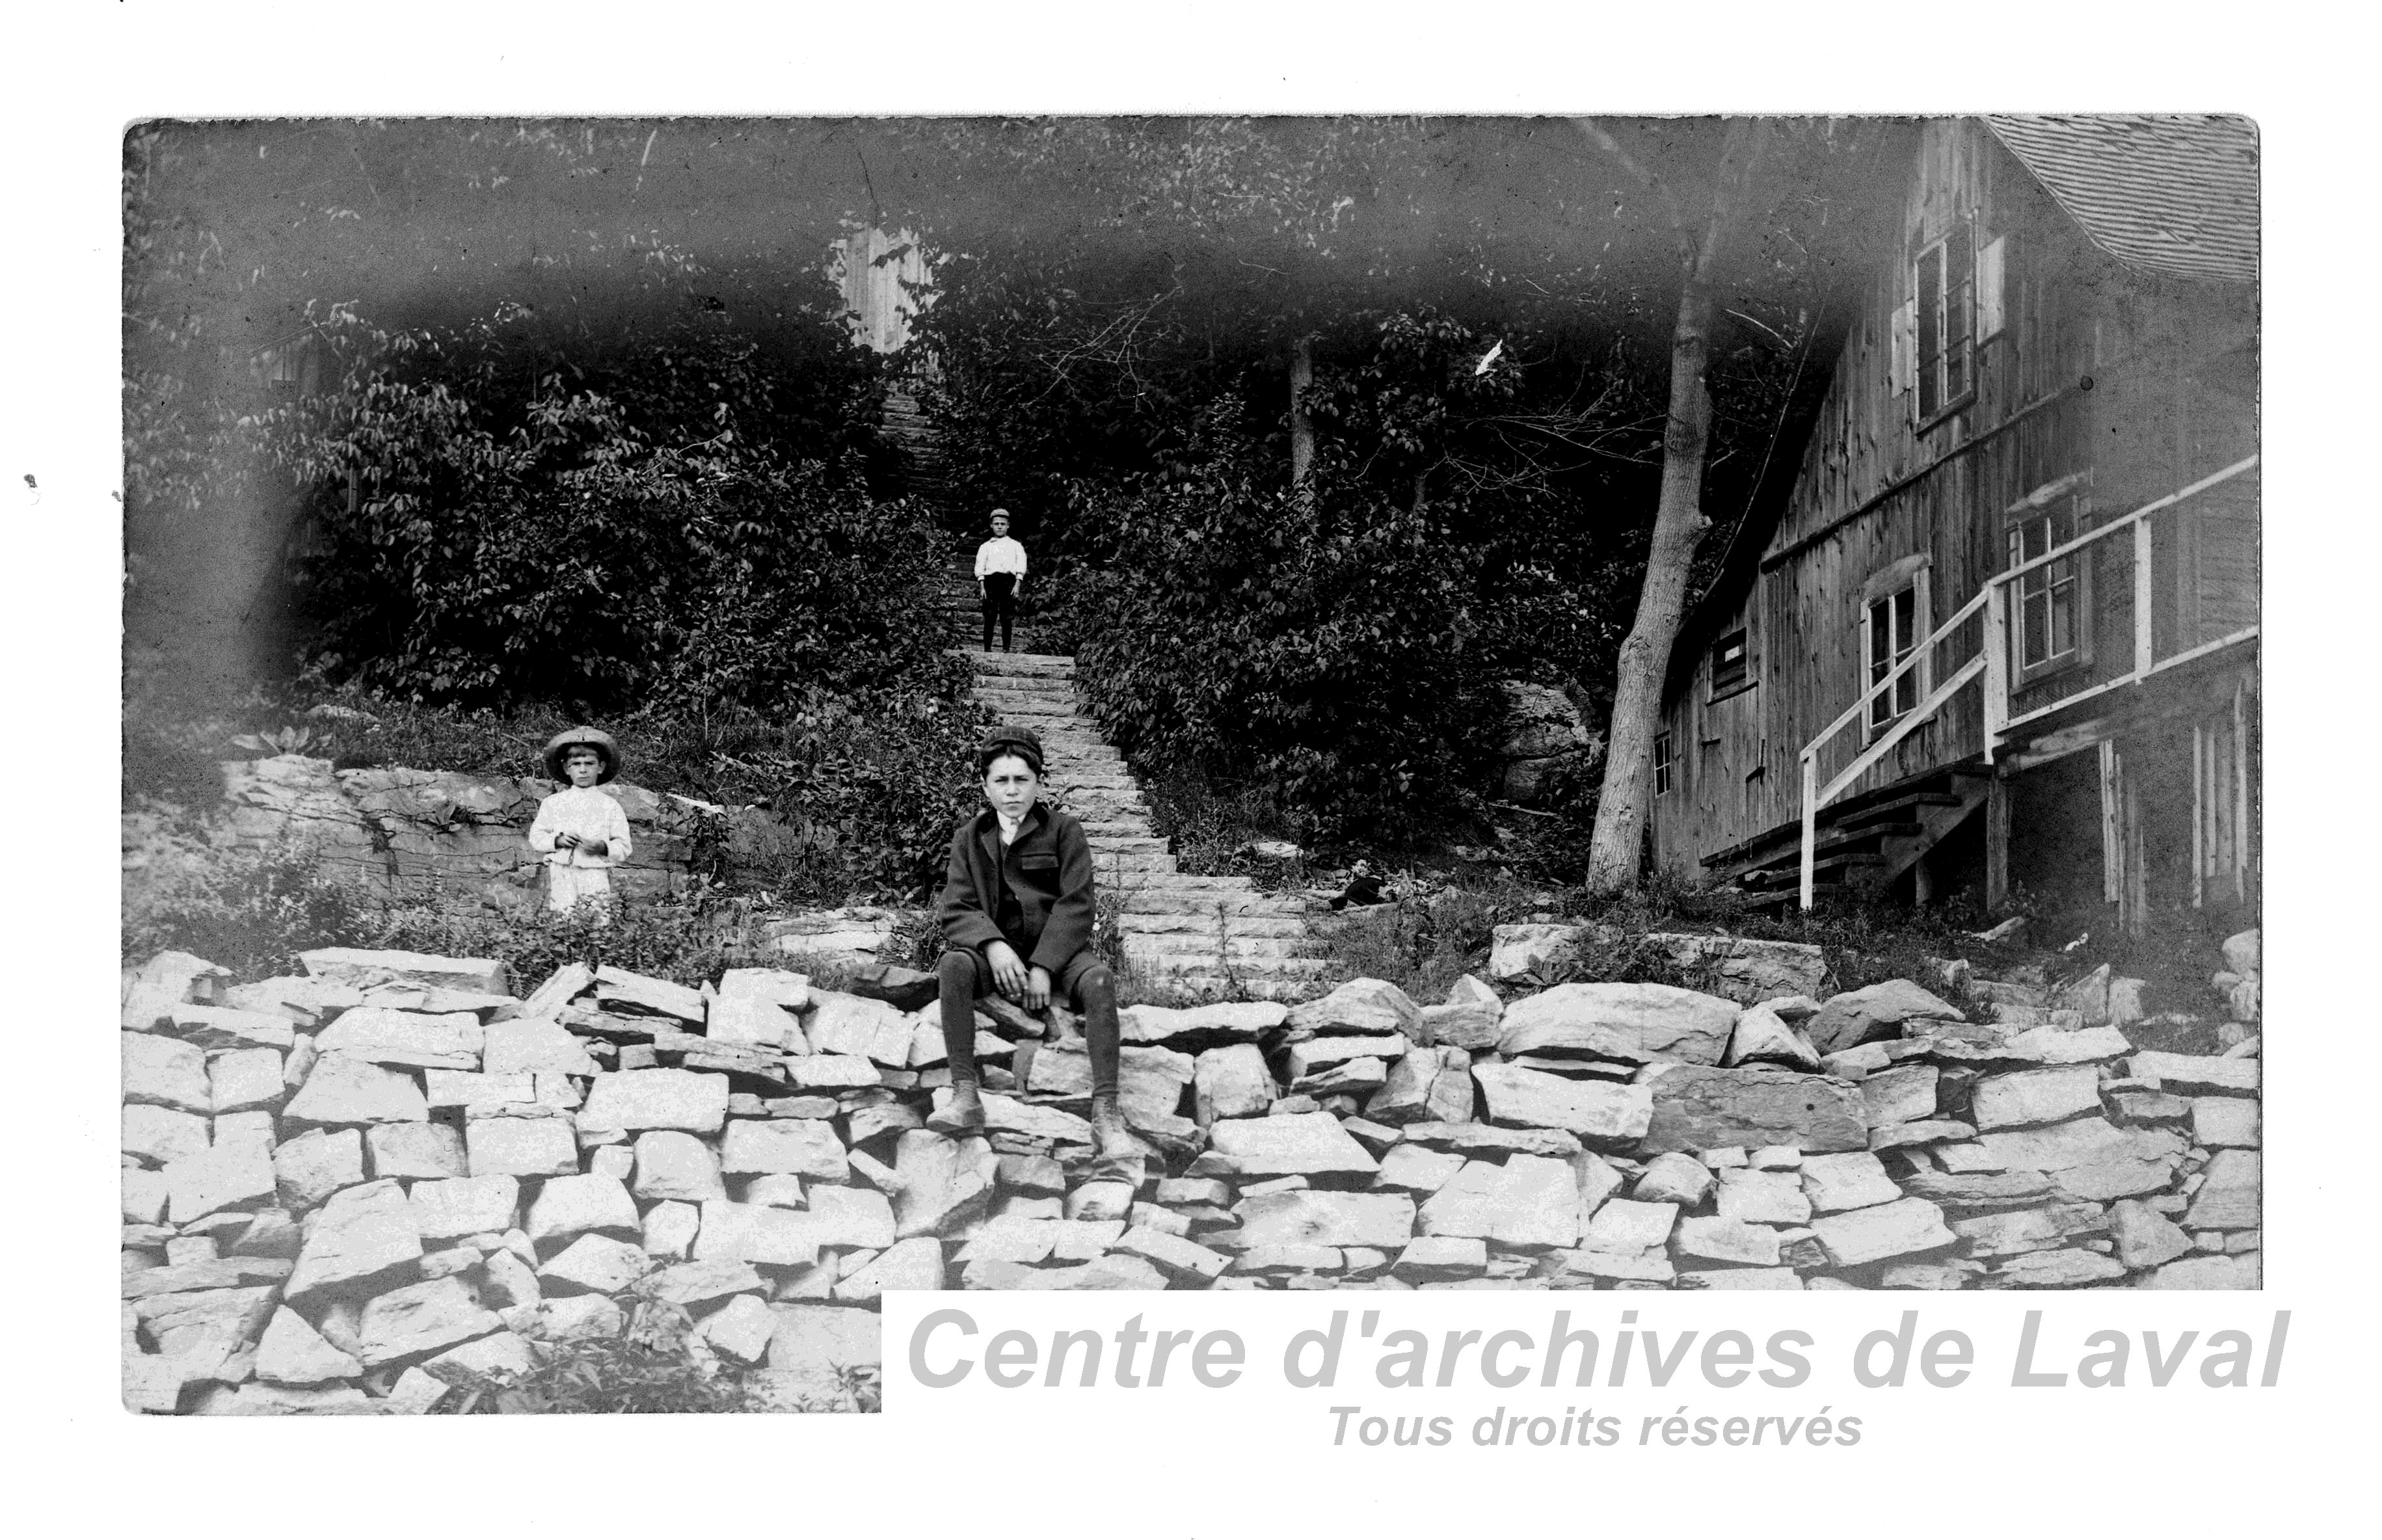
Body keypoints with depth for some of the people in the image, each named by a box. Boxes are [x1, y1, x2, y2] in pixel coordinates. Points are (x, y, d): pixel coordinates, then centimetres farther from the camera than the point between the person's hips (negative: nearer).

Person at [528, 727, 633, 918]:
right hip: (562, 875, 0)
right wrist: (557, 841, -6)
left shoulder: (610, 806, 9)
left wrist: (604, 848, -11)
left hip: (596, 875, 0)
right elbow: (536, 838, 12)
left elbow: (623, 848, 8)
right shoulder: (552, 803, 12)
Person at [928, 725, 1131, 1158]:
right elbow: (955, 910, 1)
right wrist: (993, 946, -20)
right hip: (997, 950, 2)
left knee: (1098, 978, -33)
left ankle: (1106, 1114, -37)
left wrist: (1043, 966, -19)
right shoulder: (969, 838, 11)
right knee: (953, 965, -31)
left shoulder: (1064, 830, 4)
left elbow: (1075, 904, -6)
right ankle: (965, 1098, -33)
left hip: (1057, 949, -1)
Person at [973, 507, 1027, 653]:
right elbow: (979, 568, 9)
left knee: (1007, 620, -5)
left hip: (1009, 582, 0)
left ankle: (1006, 649, -2)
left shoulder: (1016, 546, 19)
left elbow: (1021, 566, 7)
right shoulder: (985, 547, 20)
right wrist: (982, 587, -5)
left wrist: (1017, 585, -9)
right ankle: (987, 650, -5)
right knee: (989, 619, -6)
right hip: (990, 581, 0)